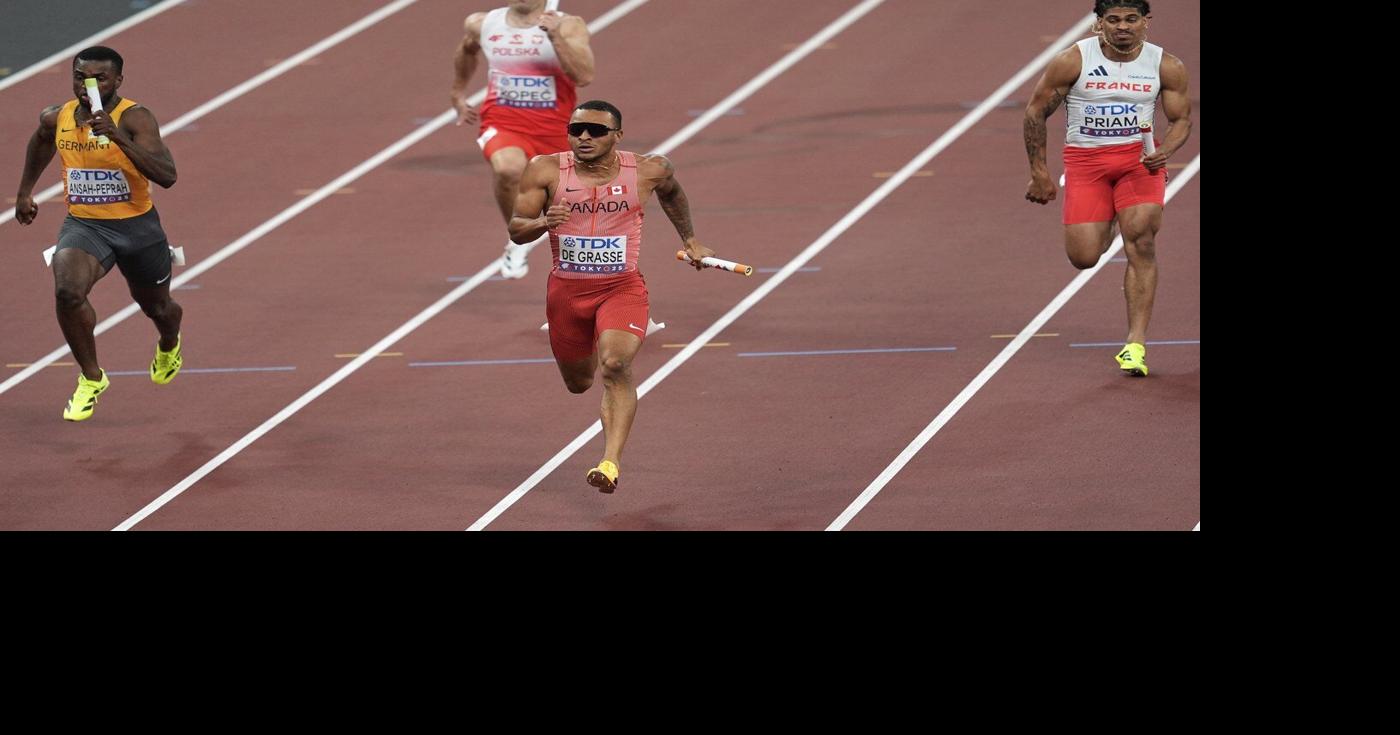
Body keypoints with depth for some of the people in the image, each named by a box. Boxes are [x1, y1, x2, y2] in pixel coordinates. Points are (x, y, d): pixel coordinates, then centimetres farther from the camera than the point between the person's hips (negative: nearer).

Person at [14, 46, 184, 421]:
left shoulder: (135, 119, -22)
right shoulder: (56, 118, -6)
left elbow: (167, 176, -35)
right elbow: (41, 141, 21)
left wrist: (118, 137, -44)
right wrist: (25, 191, 27)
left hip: (137, 226, -2)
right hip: (83, 225, 2)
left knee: (157, 307, 21)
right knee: (67, 292, -28)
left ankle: (168, 346, 60)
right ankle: (91, 378, -7)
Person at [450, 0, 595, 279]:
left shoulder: (568, 26, -9)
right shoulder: (481, 24, 2)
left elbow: (584, 76, -23)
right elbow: (467, 50, 26)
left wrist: (556, 37, -32)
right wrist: (458, 92, 35)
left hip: (553, 130, 0)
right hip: (503, 125, 0)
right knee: (509, 168, -34)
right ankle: (518, 241, -10)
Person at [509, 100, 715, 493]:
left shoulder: (648, 171, -5)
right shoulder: (546, 171, -7)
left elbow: (671, 191, 19)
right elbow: (515, 229, -4)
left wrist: (689, 239, 26)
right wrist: (542, 223, -26)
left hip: (623, 287, -2)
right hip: (567, 290, 2)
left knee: (615, 365, -26)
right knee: (578, 382, 19)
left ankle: (611, 462, -32)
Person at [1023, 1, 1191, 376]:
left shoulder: (1166, 67, -4)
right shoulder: (1072, 61, -9)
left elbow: (1182, 119, 6)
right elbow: (1036, 110, 1)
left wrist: (1165, 150, -16)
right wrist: (1039, 172, 2)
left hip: (1139, 158, 0)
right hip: (1085, 161, 0)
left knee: (1141, 241, -19)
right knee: (1083, 258, -8)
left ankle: (1136, 343, -16)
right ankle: (1103, 226, 33)